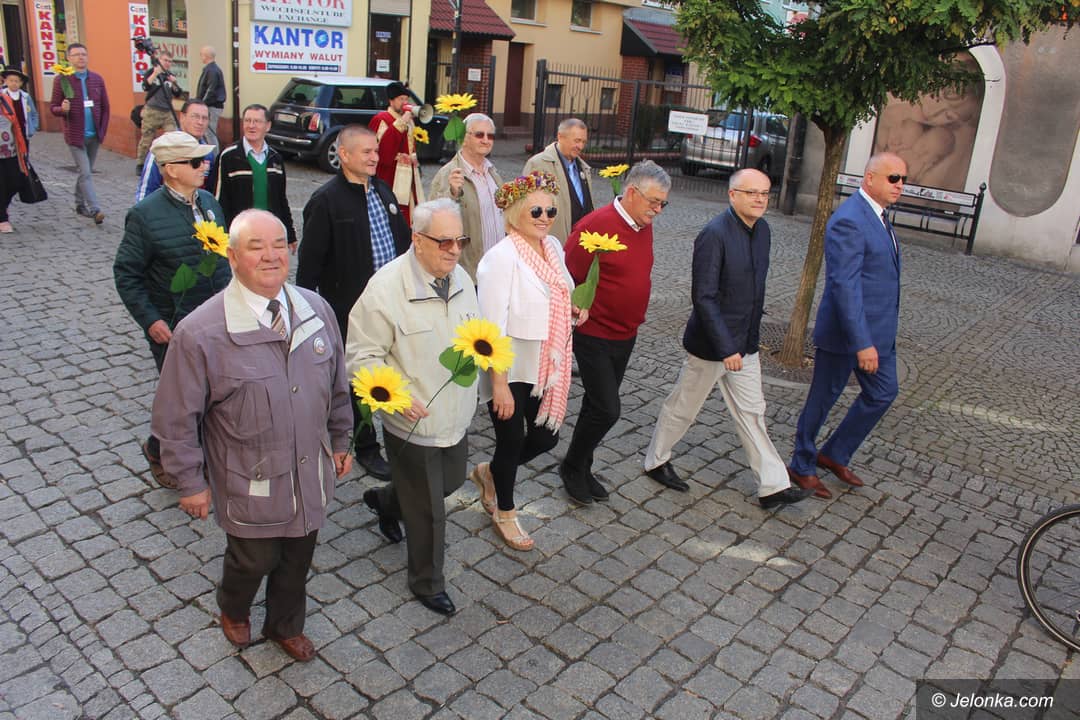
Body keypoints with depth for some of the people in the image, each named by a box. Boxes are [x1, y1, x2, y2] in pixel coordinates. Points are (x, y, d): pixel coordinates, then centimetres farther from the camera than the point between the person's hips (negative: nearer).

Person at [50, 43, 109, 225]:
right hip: (75, 136, -4)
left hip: (94, 135, 4)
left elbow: (105, 107, 10)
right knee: (85, 173, -10)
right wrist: (62, 109, -24)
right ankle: (94, 210, -14)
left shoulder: (97, 79, 6)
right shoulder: (62, 80, -4)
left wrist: (102, 131, 4)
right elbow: (53, 108, -1)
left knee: (85, 172, 14)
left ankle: (80, 205, 27)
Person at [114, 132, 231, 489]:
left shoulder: (208, 202, 4)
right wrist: (150, 320, -16)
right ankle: (158, 451, 34)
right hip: (172, 327, -5)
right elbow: (126, 273, -10)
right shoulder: (145, 214, -14)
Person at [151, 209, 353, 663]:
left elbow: (337, 384, 7)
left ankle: (285, 626, 50)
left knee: (298, 558, 21)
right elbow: (175, 418, -11)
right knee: (255, 558, 16)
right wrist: (191, 482, -6)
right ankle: (233, 610, 53)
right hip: (250, 483, -4)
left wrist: (340, 440, 12)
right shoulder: (200, 332, -20)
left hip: (310, 473, 4)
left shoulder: (316, 310, -5)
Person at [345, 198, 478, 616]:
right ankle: (427, 583, 33)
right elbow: (363, 355, -17)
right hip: (413, 421, -7)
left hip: (456, 415, 7)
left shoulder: (460, 279, 0)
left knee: (450, 483, 26)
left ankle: (385, 501, 55)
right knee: (427, 510, 8)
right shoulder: (386, 286, -21)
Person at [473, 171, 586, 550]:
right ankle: (505, 513, 35)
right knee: (512, 440, 8)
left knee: (545, 437, 13)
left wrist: (574, 310, 1)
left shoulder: (553, 247, 3)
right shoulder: (501, 257, -21)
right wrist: (499, 384, -23)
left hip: (545, 366, 7)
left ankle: (490, 472, 43)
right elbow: (492, 327, -22)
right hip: (509, 367, -7)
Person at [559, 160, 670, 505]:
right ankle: (571, 467, 15)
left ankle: (582, 469, 31)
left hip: (626, 336, 8)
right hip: (594, 336, -7)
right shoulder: (596, 224, -20)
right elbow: (568, 278, -17)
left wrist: (632, 316, 17)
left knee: (599, 406, 16)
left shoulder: (644, 226, 5)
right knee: (607, 410, -7)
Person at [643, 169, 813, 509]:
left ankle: (773, 486, 19)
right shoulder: (714, 235, -21)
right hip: (712, 343, -7)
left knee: (752, 413, 12)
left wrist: (751, 334, 17)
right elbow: (703, 297, -24)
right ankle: (656, 460, 32)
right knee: (684, 407, 10)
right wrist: (726, 348, -25)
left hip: (745, 343, 7)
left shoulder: (762, 230, 4)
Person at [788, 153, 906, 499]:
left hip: (877, 328, 10)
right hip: (845, 330, -10)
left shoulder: (876, 215, 10)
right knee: (822, 399, 6)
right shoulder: (849, 221, -21)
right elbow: (845, 286, -26)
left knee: (883, 392, 18)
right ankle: (801, 467, 25)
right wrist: (862, 343, -28)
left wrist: (876, 336, 20)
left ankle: (834, 455, 32)